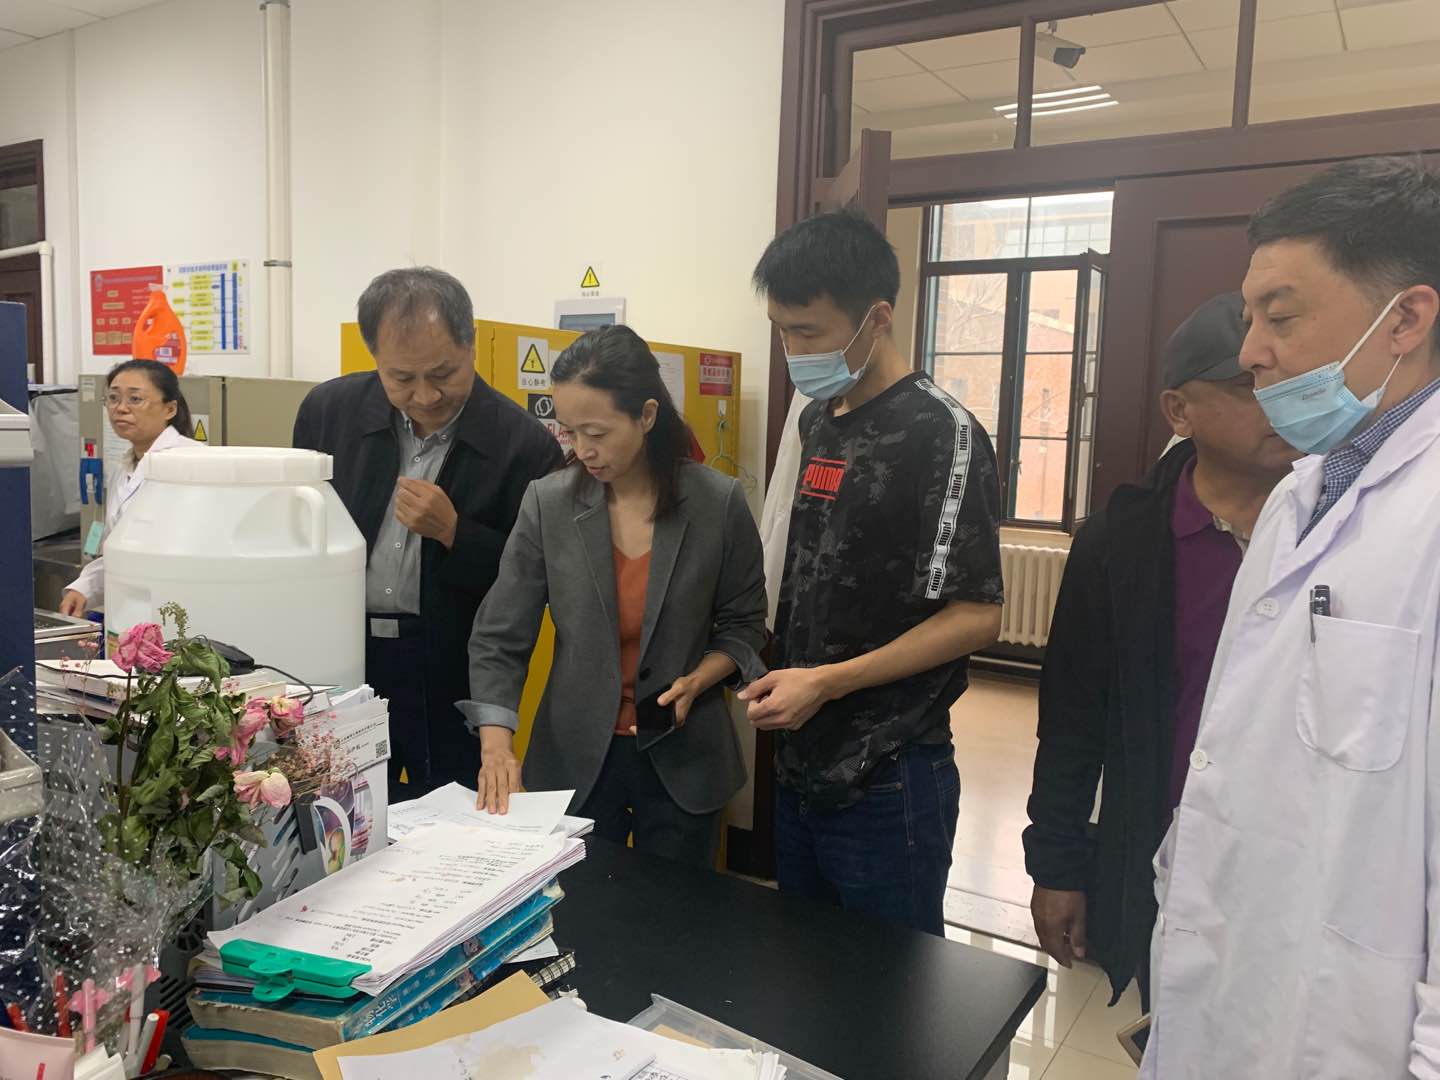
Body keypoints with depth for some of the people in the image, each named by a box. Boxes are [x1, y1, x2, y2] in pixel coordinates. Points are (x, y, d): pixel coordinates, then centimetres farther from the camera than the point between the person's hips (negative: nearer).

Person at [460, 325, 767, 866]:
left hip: (682, 757, 0)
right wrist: (496, 744, -18)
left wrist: (697, 681, -16)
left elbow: (745, 625, 2)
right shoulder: (548, 502, -8)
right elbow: (499, 638, -6)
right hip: (574, 757, 1)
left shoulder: (719, 502, -10)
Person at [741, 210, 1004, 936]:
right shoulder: (817, 421, 8)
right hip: (800, 767, 8)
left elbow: (976, 618, -19)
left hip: (887, 785, -7)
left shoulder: (940, 434, -16)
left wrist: (828, 682, -21)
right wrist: (781, 679, 9)